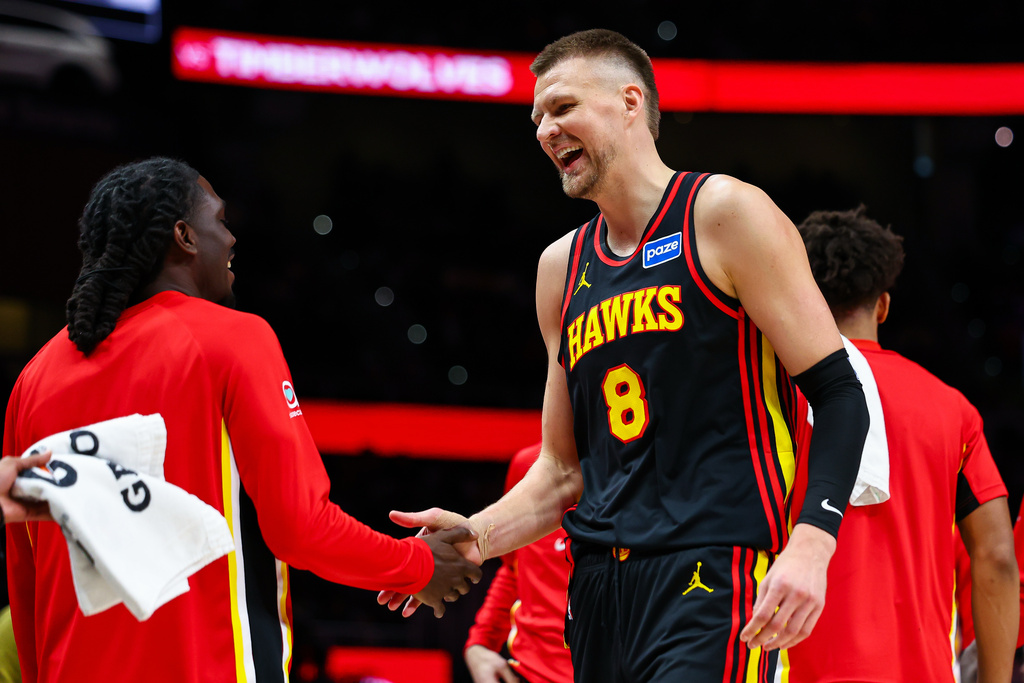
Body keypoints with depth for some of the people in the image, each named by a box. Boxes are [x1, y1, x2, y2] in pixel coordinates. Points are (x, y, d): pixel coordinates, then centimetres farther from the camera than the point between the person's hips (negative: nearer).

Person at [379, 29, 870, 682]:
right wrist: (479, 537, 4)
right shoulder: (561, 268, 18)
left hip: (711, 577, -6)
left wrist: (810, 543, -21)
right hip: (600, 585, 6)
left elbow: (839, 394, -7)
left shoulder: (723, 214, -1)